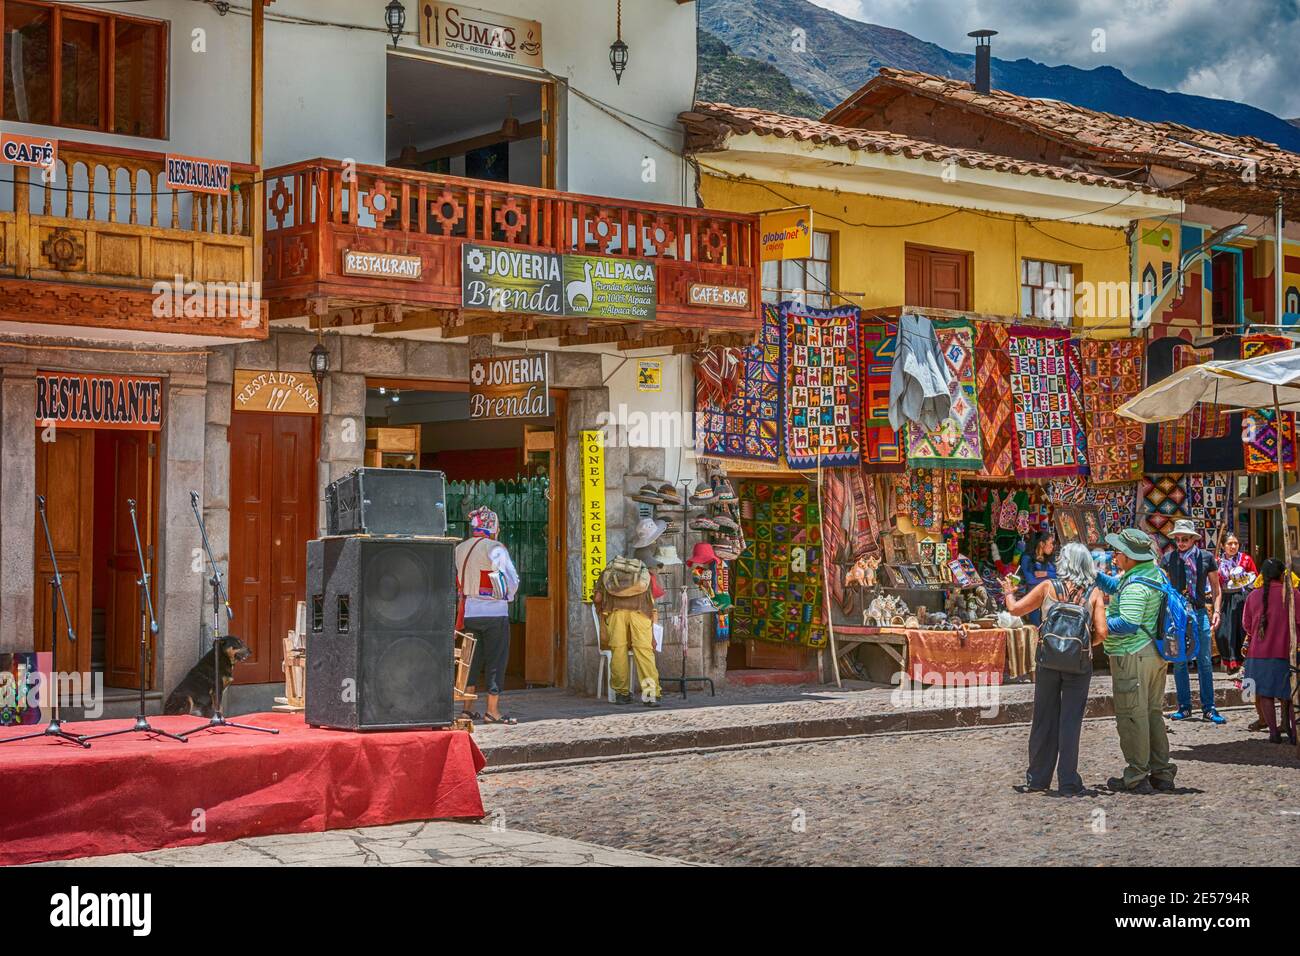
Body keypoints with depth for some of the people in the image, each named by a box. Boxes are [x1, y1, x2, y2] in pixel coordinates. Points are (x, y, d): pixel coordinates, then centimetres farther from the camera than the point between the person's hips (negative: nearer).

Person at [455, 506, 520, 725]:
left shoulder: (459, 549, 4)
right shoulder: (495, 550, -12)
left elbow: (456, 582, 8)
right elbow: (512, 580, -6)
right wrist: (507, 596, 12)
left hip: (468, 612, 5)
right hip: (494, 612, -5)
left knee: (473, 659, 14)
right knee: (496, 660, 3)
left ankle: (467, 708, 14)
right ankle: (492, 710, 3)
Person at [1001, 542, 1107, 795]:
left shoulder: (1048, 587, -3)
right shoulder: (1093, 592, -3)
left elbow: (1015, 609, 1)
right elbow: (1101, 633, -9)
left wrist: (1008, 593, 22)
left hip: (1048, 661, 0)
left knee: (1044, 719, 11)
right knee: (1070, 721, 5)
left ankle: (1038, 777, 19)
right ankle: (1068, 782, 6)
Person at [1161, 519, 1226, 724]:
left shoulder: (1206, 558, 1)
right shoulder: (1168, 559, 1)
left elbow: (1216, 589, 9)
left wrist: (1216, 611, -1)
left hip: (1199, 613, 0)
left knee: (1205, 662, 0)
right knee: (1179, 663, 4)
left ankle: (1208, 709, 4)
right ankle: (1184, 707, 13)